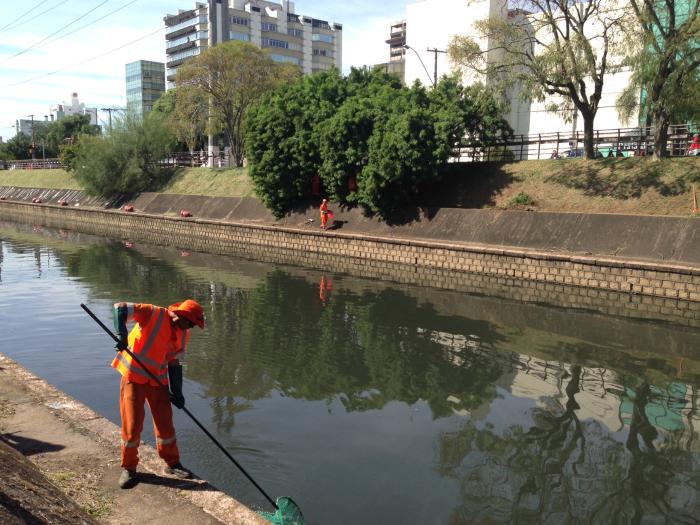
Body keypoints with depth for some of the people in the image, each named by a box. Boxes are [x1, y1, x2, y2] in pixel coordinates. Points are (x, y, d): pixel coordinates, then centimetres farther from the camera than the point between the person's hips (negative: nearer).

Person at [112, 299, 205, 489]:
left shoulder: (183, 335, 2)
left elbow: (174, 362, 7)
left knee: (165, 421, 8)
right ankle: (129, 468, 17)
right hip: (134, 375, -5)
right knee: (132, 423, -2)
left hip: (158, 379, 5)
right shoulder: (154, 314, -18)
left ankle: (172, 463, 25)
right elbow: (120, 308, -26)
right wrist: (121, 334, -41)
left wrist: (177, 392, 0)